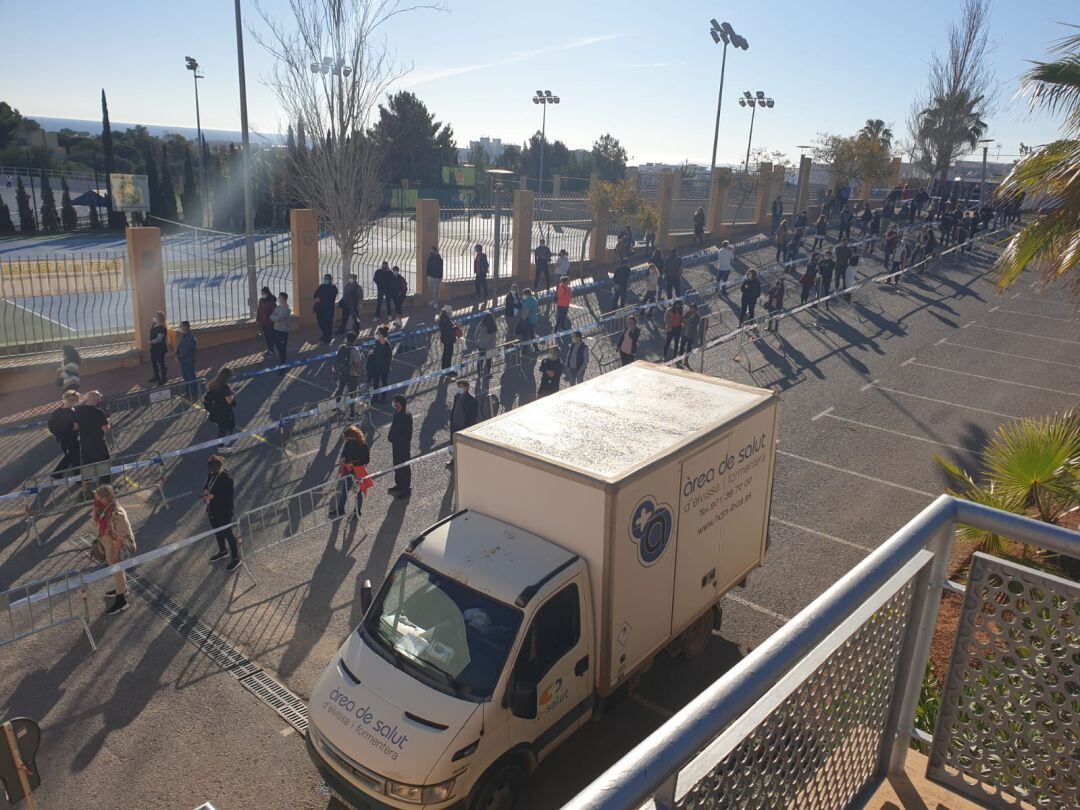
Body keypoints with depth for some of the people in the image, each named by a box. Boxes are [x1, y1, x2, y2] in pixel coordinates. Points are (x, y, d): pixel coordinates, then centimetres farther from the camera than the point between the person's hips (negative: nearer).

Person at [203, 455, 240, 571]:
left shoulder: (227, 479, -31)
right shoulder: (212, 474, -8)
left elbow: (228, 498, -27)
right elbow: (206, 485, 11)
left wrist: (213, 496, -28)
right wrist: (206, 491, -6)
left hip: (224, 512, -8)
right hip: (213, 510, 8)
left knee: (228, 534, 10)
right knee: (217, 531, 28)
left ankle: (236, 559, 29)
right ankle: (223, 551, 54)